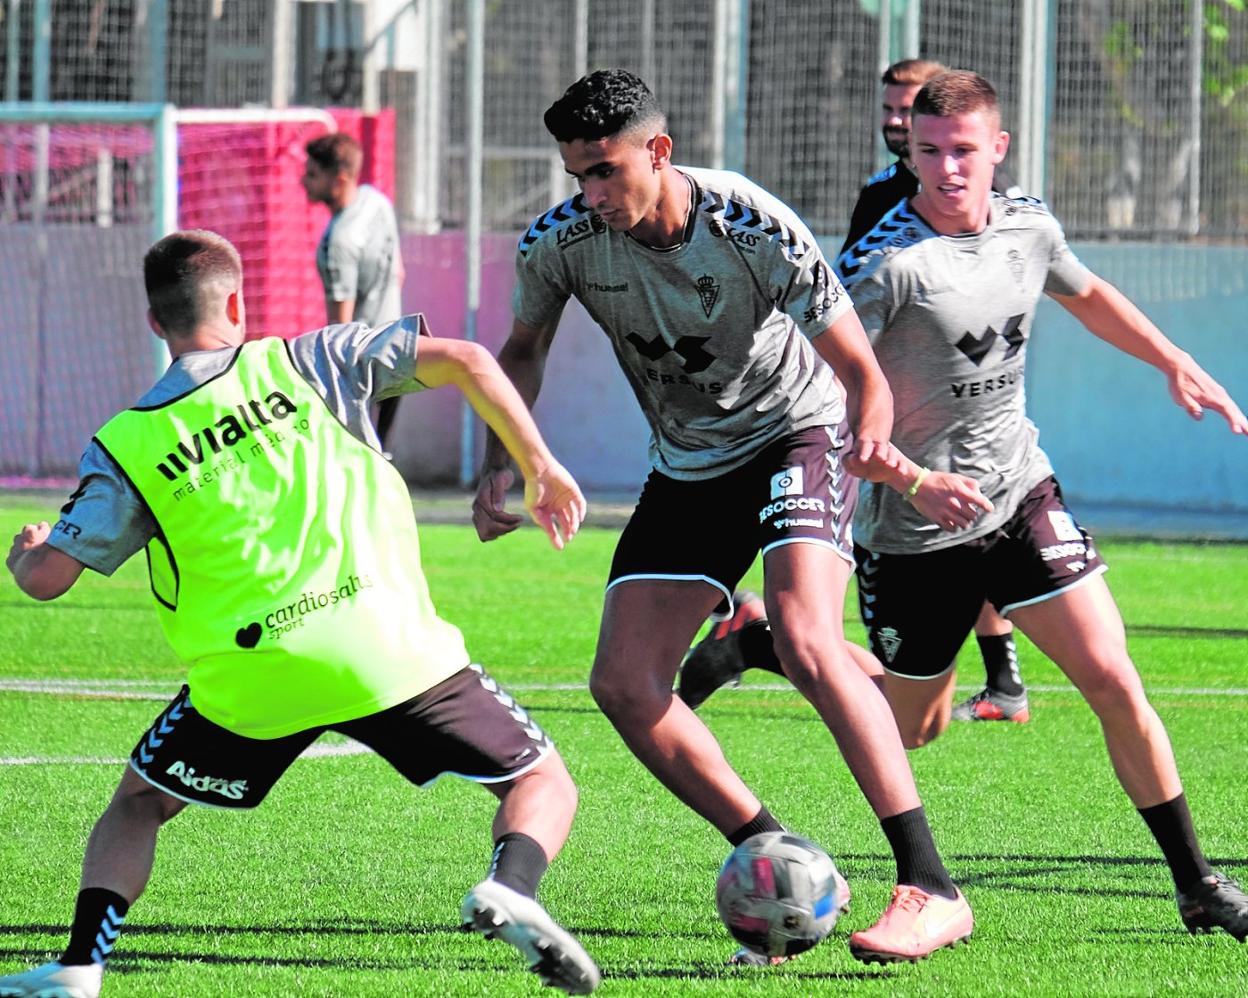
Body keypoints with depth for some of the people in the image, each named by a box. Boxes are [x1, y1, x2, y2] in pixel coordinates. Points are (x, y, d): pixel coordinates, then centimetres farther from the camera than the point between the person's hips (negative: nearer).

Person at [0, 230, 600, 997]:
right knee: (542, 782, 10)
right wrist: (540, 466, 14)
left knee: (138, 805, 25)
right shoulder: (308, 362, 8)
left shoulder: (126, 446, 7)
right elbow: (464, 362, 4)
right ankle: (512, 886, -22)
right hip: (388, 644, -1)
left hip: (248, 677, 1)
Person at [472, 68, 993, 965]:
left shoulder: (758, 233, -27)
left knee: (806, 641, -29)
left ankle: (932, 891, -27)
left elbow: (862, 373, -18)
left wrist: (878, 450, -35)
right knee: (624, 685, -8)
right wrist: (501, 466, -6)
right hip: (689, 468, 6)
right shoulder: (561, 242, -15)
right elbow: (524, 351, 7)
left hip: (798, 432, -5)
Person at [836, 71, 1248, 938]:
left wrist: (1177, 364, 22)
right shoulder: (885, 262, -21)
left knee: (1112, 679, -6)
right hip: (914, 530, -4)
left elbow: (1087, 294, 23)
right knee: (911, 724, 6)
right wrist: (909, 473, -33)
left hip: (1020, 494, 4)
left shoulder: (1030, 228, 0)